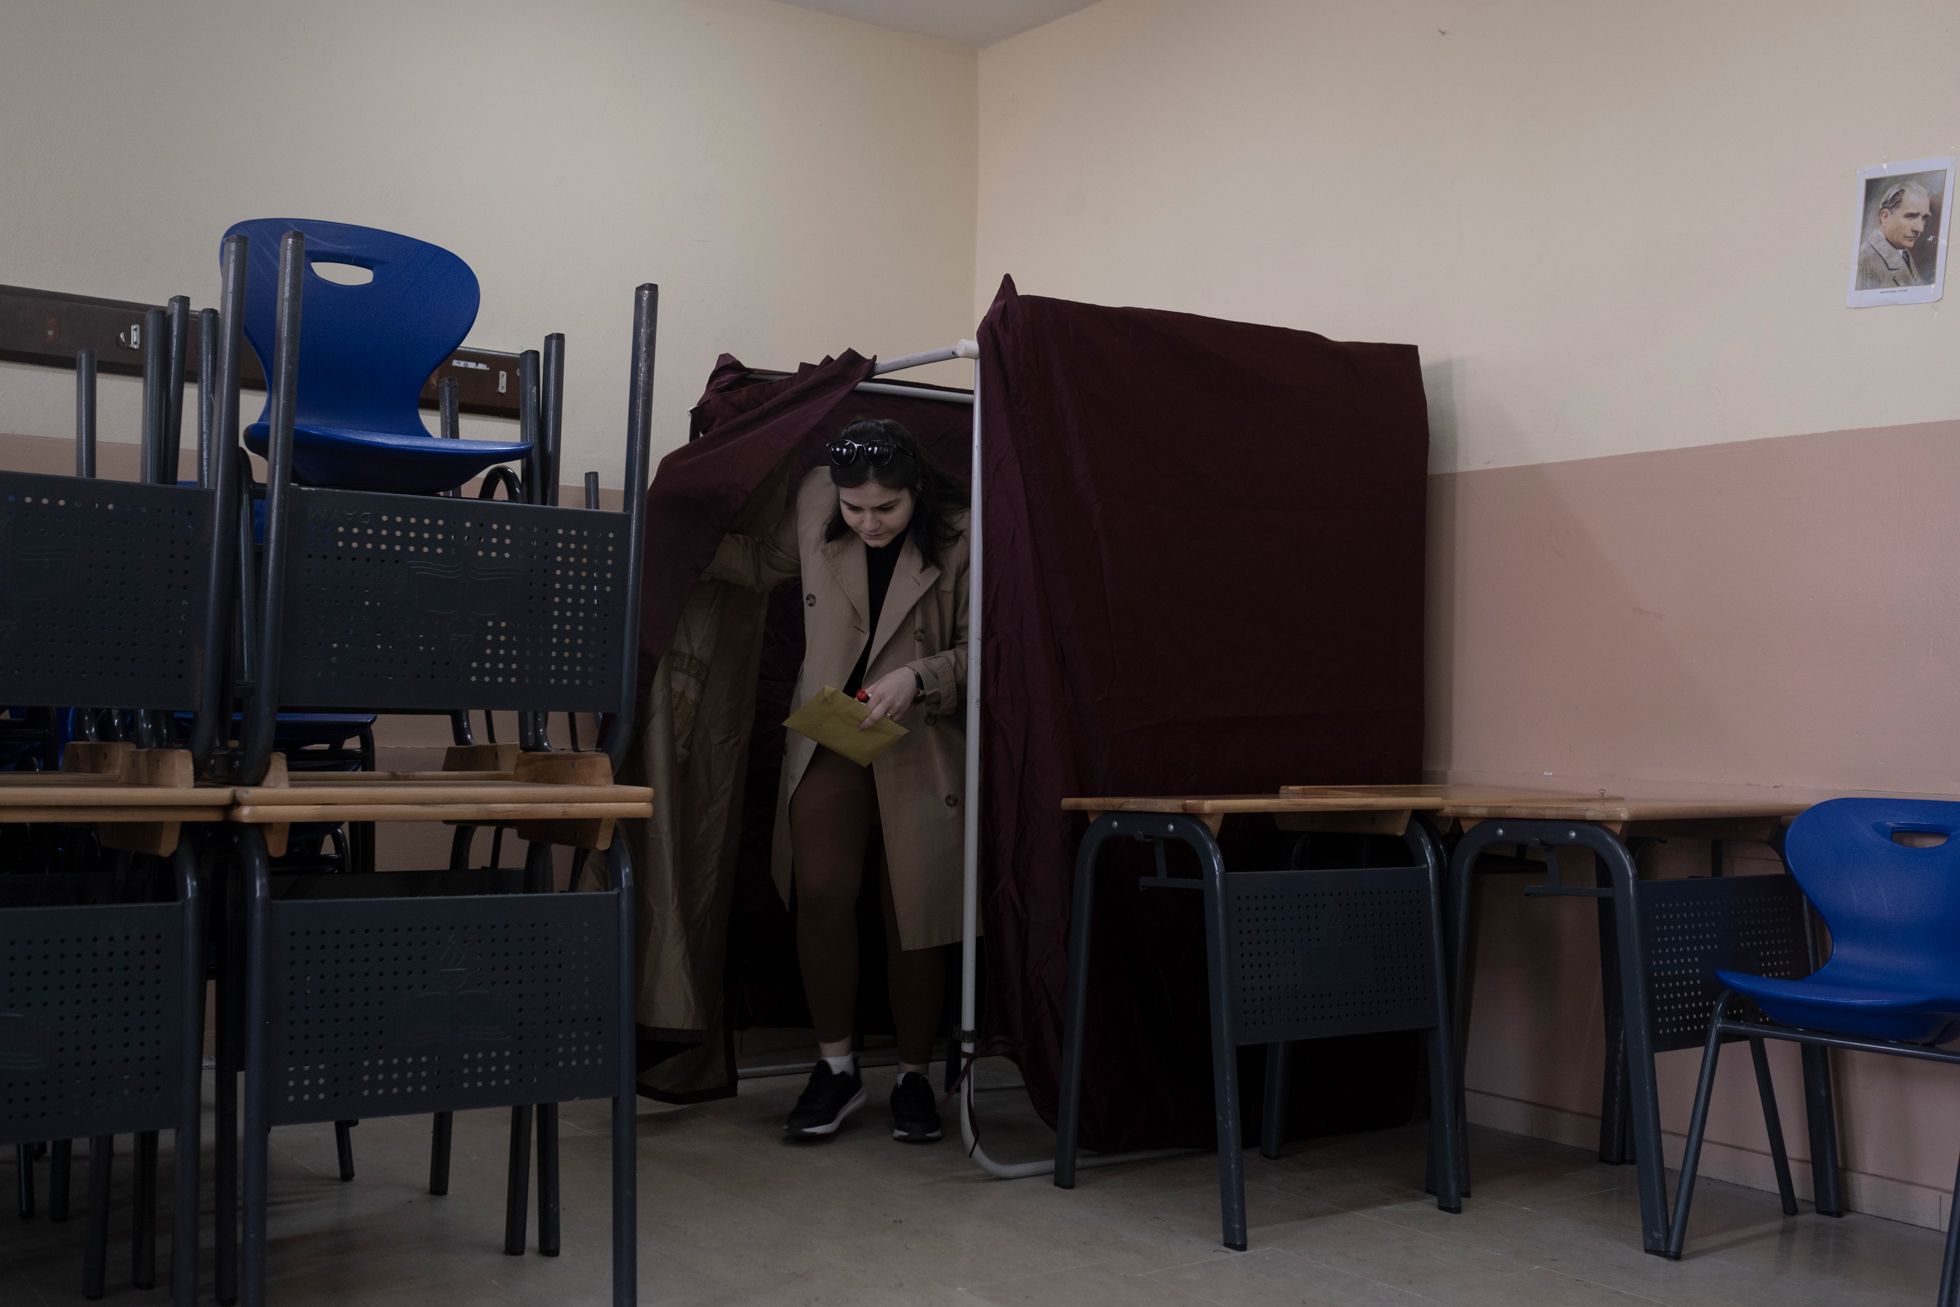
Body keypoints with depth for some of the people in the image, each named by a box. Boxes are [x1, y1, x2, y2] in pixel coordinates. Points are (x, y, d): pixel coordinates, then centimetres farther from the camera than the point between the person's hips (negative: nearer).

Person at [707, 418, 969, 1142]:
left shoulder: (957, 538, -13)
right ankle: (835, 1067, 6)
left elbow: (978, 650, -9)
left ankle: (914, 1076, 20)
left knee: (914, 911, 2)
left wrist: (917, 679, -25)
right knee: (820, 892, -11)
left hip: (921, 748, -2)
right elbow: (763, 565, 19)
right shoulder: (814, 502, -1)